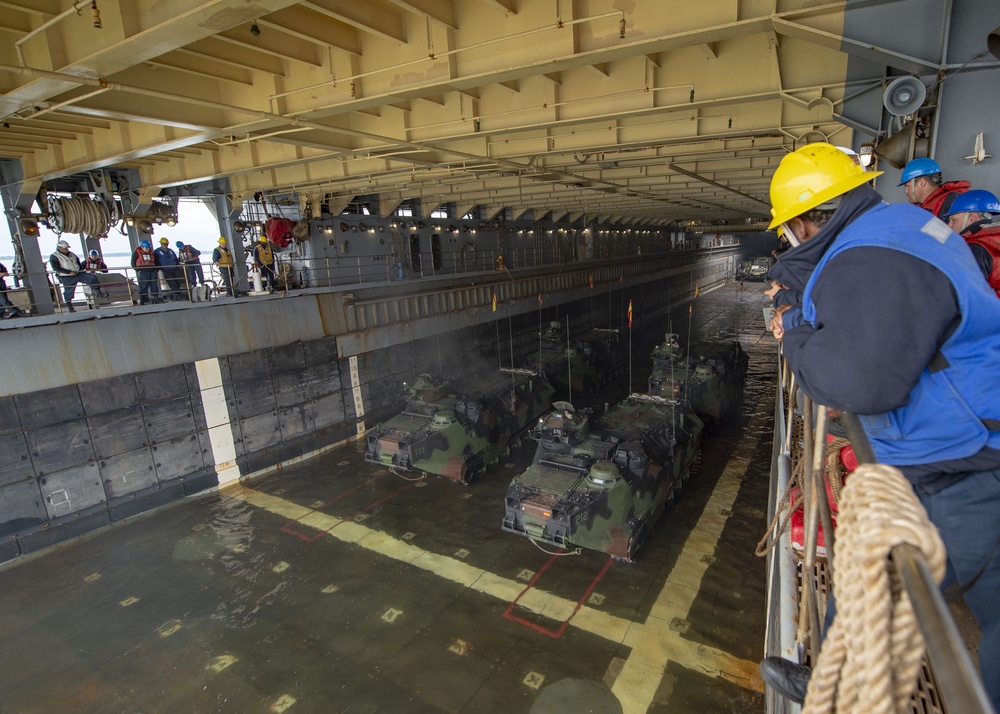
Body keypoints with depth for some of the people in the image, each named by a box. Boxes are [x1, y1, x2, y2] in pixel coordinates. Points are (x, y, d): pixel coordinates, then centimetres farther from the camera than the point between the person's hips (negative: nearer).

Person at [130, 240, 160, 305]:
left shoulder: (152, 253, 16)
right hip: (143, 272, -4)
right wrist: (138, 270, -9)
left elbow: (157, 262, 24)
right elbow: (133, 263, 2)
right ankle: (143, 301, -3)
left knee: (154, 286, 6)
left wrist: (156, 269, 11)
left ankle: (156, 299, 12)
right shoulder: (137, 253, 2)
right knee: (143, 287, -6)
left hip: (152, 271, 5)